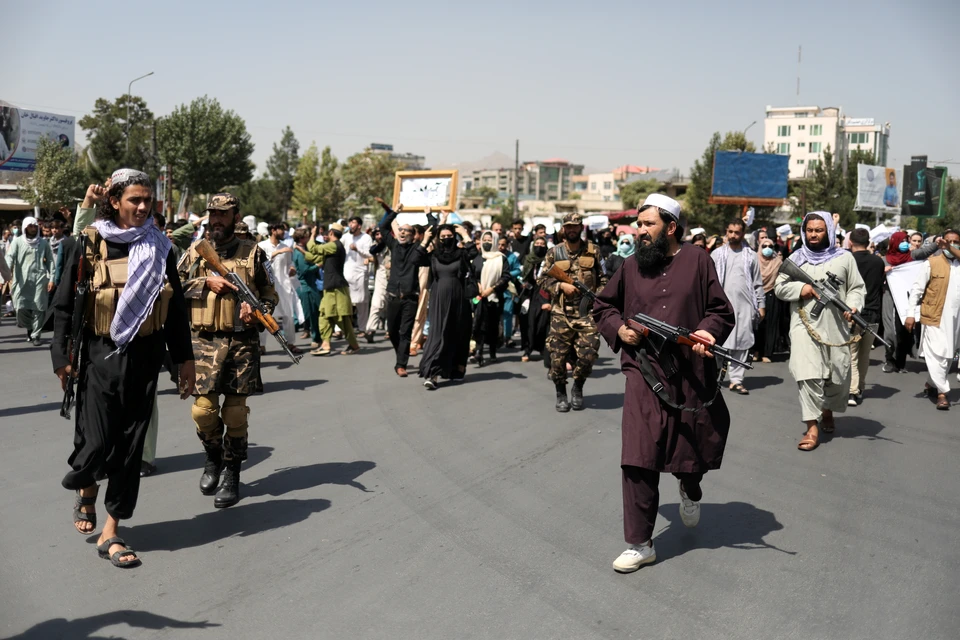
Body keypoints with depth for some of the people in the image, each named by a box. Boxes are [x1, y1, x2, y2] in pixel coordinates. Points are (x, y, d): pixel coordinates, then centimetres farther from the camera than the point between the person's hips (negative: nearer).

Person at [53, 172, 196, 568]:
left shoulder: (159, 247, 5)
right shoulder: (89, 245, -4)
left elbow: (176, 307, 9)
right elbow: (65, 303, -2)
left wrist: (184, 358, 8)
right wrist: (62, 356, -7)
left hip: (145, 358, 3)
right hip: (100, 356, -2)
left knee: (130, 446, 4)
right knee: (97, 441, -3)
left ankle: (111, 533, 16)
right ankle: (86, 490, 33)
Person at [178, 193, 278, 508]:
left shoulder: (252, 252, 6)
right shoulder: (195, 252, 9)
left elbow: (270, 293, 8)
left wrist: (258, 312, -11)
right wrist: (206, 282, -9)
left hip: (242, 341, -1)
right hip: (205, 341, 1)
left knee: (235, 411, 2)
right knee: (203, 408, -4)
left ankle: (231, 474, 16)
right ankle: (213, 457, 24)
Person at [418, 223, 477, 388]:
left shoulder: (461, 254, 3)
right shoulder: (433, 256, 9)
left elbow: (473, 252, -18)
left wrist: (464, 233, -11)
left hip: (457, 299, 0)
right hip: (439, 299, 0)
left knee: (457, 334, 7)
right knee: (439, 334, -9)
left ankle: (455, 369, 21)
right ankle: (431, 374, -13)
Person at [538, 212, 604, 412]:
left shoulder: (593, 251, 6)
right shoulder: (554, 253, 4)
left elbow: (602, 278, 12)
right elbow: (544, 280, 4)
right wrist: (561, 286, -11)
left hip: (587, 313, 0)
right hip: (561, 313, 0)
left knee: (588, 354, -6)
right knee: (557, 356, 0)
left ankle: (578, 388, 21)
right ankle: (561, 393, 21)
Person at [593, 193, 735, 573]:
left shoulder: (696, 261, -1)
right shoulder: (631, 265, 6)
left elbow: (722, 311, 2)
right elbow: (602, 307, 18)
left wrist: (707, 332, -18)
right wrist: (618, 328, -1)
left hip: (691, 377, 0)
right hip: (644, 375, 1)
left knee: (693, 450, 15)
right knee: (638, 461, -7)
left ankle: (690, 490, 52)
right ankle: (640, 545, 5)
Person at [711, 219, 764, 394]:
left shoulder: (751, 256, 10)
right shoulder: (717, 254, 8)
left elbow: (758, 283, 11)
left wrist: (761, 305, 5)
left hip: (745, 306, 1)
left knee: (742, 343, 0)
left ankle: (736, 380, 4)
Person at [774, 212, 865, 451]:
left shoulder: (844, 258, 6)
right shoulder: (796, 258, 8)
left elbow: (857, 287, 5)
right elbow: (779, 287, 8)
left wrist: (852, 305, -14)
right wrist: (800, 288, -11)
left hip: (836, 326, 1)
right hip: (805, 325, -1)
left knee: (837, 376, 11)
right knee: (808, 375, -12)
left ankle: (827, 410, 41)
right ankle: (812, 428, -11)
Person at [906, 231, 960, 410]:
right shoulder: (932, 263, -3)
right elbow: (916, 289, -3)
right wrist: (911, 314, -7)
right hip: (934, 316, -4)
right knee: (937, 354, -7)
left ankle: (931, 384, 30)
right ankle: (942, 392, -2)